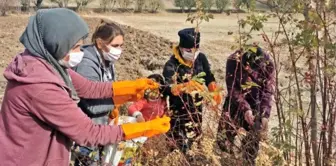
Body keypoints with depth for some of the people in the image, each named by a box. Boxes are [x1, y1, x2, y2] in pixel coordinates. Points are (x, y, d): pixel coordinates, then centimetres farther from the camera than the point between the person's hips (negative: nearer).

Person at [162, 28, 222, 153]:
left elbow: (209, 77, 2)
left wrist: (215, 91, -19)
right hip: (179, 110, -6)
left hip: (196, 108, 6)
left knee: (194, 139, 22)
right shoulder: (171, 65, -25)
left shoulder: (201, 58, -6)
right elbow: (170, 89, -39)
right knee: (179, 144, -4)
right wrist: (187, 85, -59)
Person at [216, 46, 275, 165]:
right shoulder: (234, 61, -23)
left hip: (256, 106, 1)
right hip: (235, 102, 0)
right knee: (223, 140, -1)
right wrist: (245, 109, -28)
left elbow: (268, 92, -10)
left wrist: (265, 115, -19)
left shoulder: (267, 65, -17)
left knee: (253, 142, 1)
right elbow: (232, 89, -19)